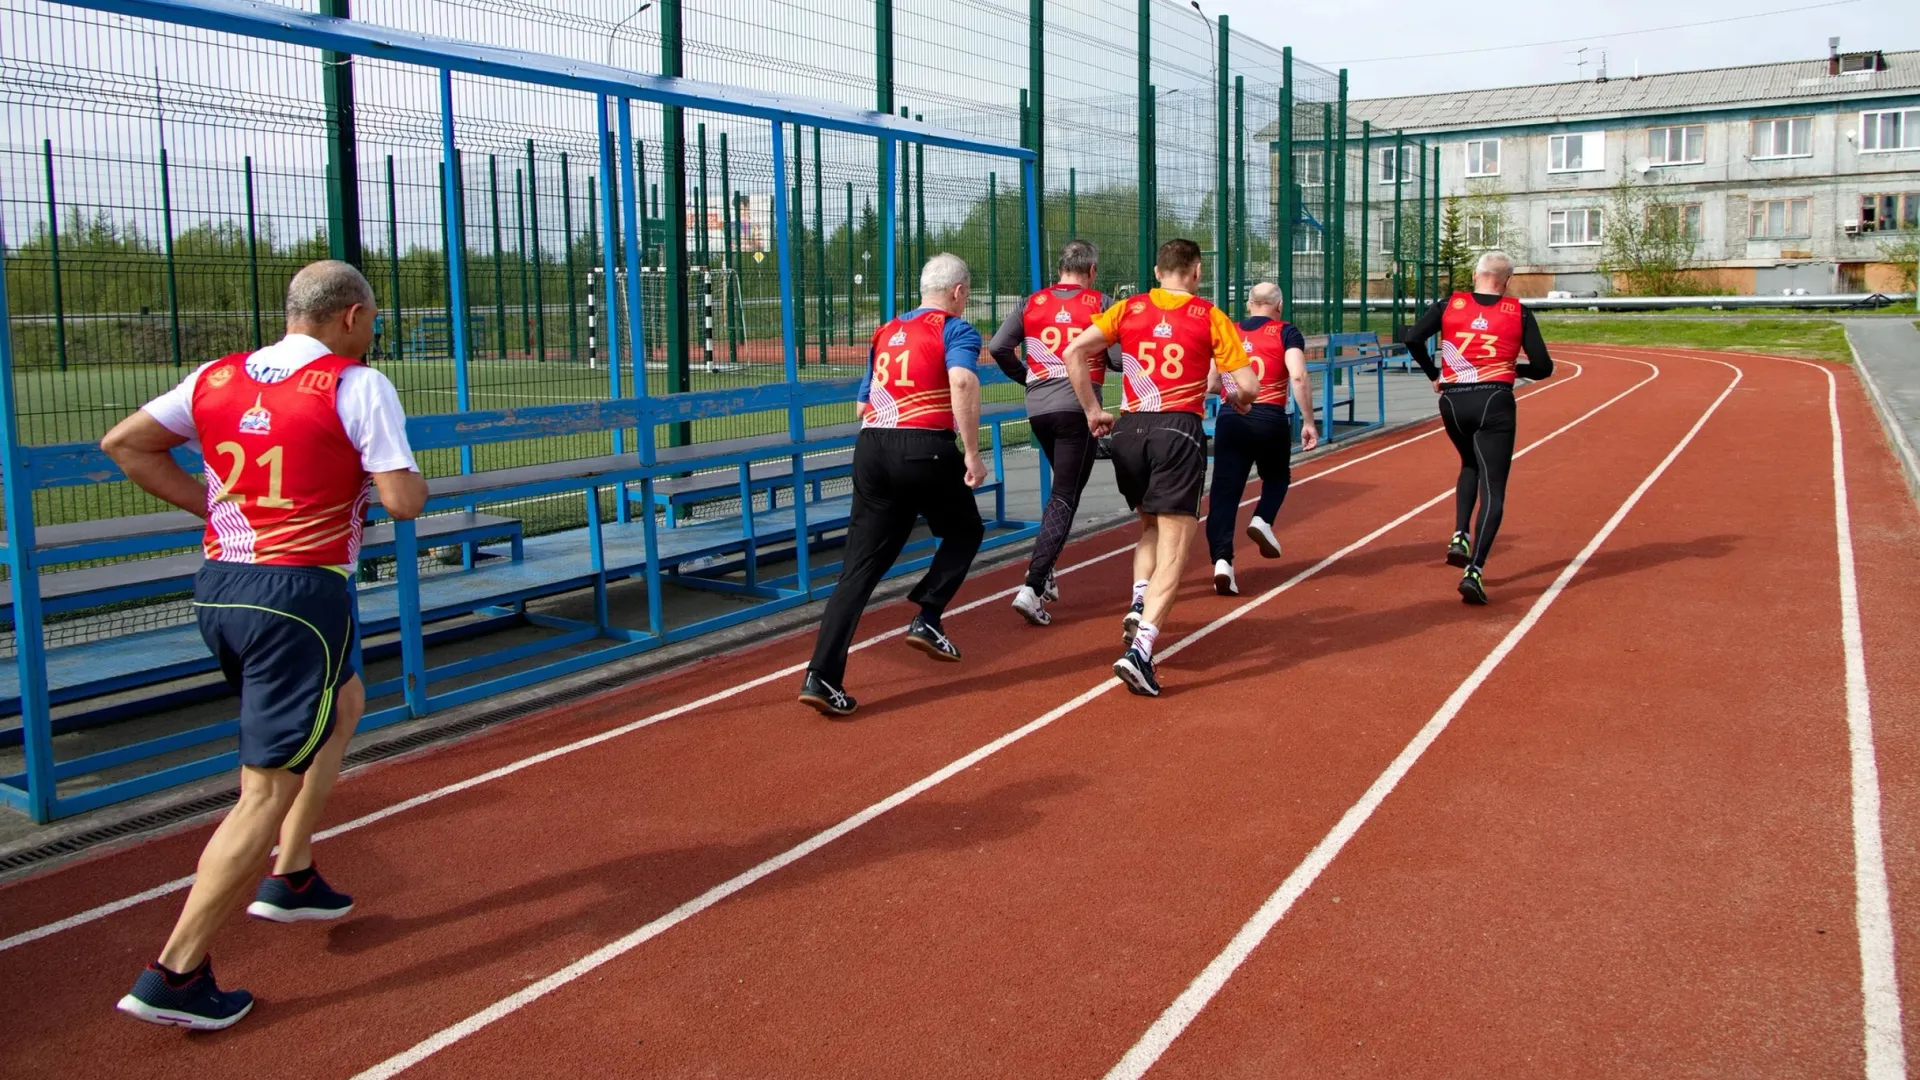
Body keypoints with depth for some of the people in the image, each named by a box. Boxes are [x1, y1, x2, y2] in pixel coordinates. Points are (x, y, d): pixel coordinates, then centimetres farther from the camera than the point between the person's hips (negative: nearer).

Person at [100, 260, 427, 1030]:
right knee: (268, 790, -1)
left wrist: (213, 505, 13)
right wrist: (381, 468, 8)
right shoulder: (358, 386, -9)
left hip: (218, 589, 8)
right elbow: (404, 501, -14)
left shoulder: (216, 379, 10)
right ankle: (174, 974, 1)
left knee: (343, 704, 30)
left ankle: (291, 877, 33)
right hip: (300, 597, -8)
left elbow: (123, 443, 12)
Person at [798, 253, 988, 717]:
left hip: (870, 446, 5)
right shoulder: (957, 330, 3)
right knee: (965, 532, 23)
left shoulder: (885, 333, 22)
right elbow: (963, 382, -17)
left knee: (859, 567, 5)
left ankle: (822, 677, -3)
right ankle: (926, 620, 11)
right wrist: (972, 453, -17)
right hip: (926, 448, -5)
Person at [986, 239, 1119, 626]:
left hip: (1037, 407, 5)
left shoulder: (1033, 303, 10)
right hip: (1078, 408, -5)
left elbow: (997, 348, 2)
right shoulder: (1099, 303, 0)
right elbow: (1120, 357, -8)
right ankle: (1032, 587, -15)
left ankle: (1044, 571, 19)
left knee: (1065, 488, 24)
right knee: (1065, 497, -3)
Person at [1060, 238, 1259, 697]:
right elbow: (1248, 386, -1)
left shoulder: (1129, 309, 9)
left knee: (1150, 526, 27)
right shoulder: (1211, 318, 3)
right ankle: (1140, 649, -17)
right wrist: (1237, 400, 22)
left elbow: (1074, 353, -1)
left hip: (1129, 430, 4)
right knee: (1172, 549, -3)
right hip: (1180, 431, -3)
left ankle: (1139, 604, 6)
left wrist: (1093, 410, 6)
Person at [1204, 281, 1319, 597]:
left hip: (1230, 418, 2)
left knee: (1224, 490, 1)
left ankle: (1222, 559, -12)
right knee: (1277, 476, 26)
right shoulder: (1286, 333, 4)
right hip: (1271, 420, -2)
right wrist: (1308, 422, -6)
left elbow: (1210, 384, 13)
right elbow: (1298, 377, -10)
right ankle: (1262, 520, 1)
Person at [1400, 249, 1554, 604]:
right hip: (1494, 402, -2)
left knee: (1470, 465, 30)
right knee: (1492, 489, -1)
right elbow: (1543, 367, 1)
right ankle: (1474, 570, -14)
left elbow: (1412, 339, -4)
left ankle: (1460, 536, 13)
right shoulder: (1518, 312, 3)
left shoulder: (1450, 305, 5)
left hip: (1453, 402, 3)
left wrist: (1433, 374, 10)